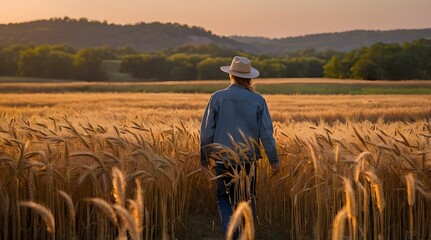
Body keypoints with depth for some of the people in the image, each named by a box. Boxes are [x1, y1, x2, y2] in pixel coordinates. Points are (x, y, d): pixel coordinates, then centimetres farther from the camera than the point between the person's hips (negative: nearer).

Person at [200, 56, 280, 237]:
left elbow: (206, 131, -2)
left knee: (224, 198, 12)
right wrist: (274, 160, 2)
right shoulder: (258, 100, -3)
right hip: (248, 158, 1)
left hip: (223, 157, -1)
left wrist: (204, 158, 8)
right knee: (248, 200, 15)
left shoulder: (217, 97, -4)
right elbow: (266, 132, -5)